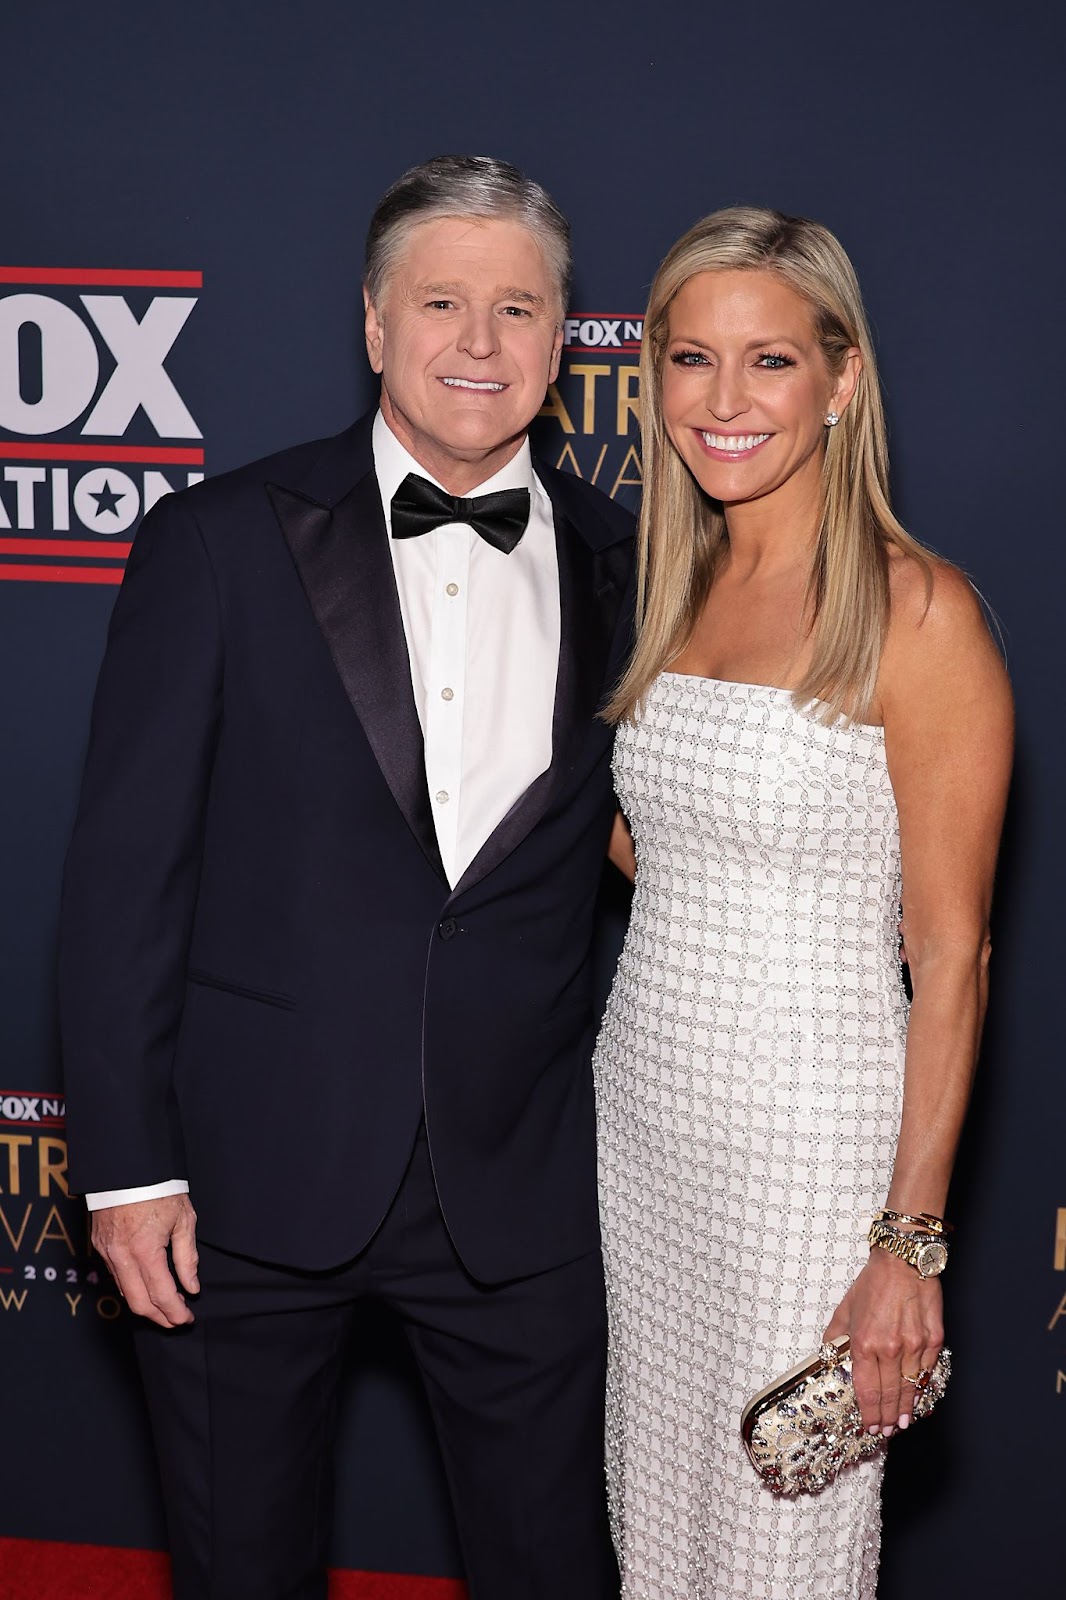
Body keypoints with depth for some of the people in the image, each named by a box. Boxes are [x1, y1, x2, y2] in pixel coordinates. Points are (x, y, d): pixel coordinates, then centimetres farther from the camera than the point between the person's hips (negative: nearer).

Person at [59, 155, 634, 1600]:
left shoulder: (624, 571, 2)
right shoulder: (219, 544, -5)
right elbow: (126, 866, -6)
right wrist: (128, 1162, -8)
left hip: (518, 1187, 2)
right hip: (254, 1172, -1)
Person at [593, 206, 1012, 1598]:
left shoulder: (917, 613, -14)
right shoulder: (680, 588, 7)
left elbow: (951, 961, -14)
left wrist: (911, 1242, -15)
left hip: (811, 1136, -6)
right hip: (642, 1104, 6)